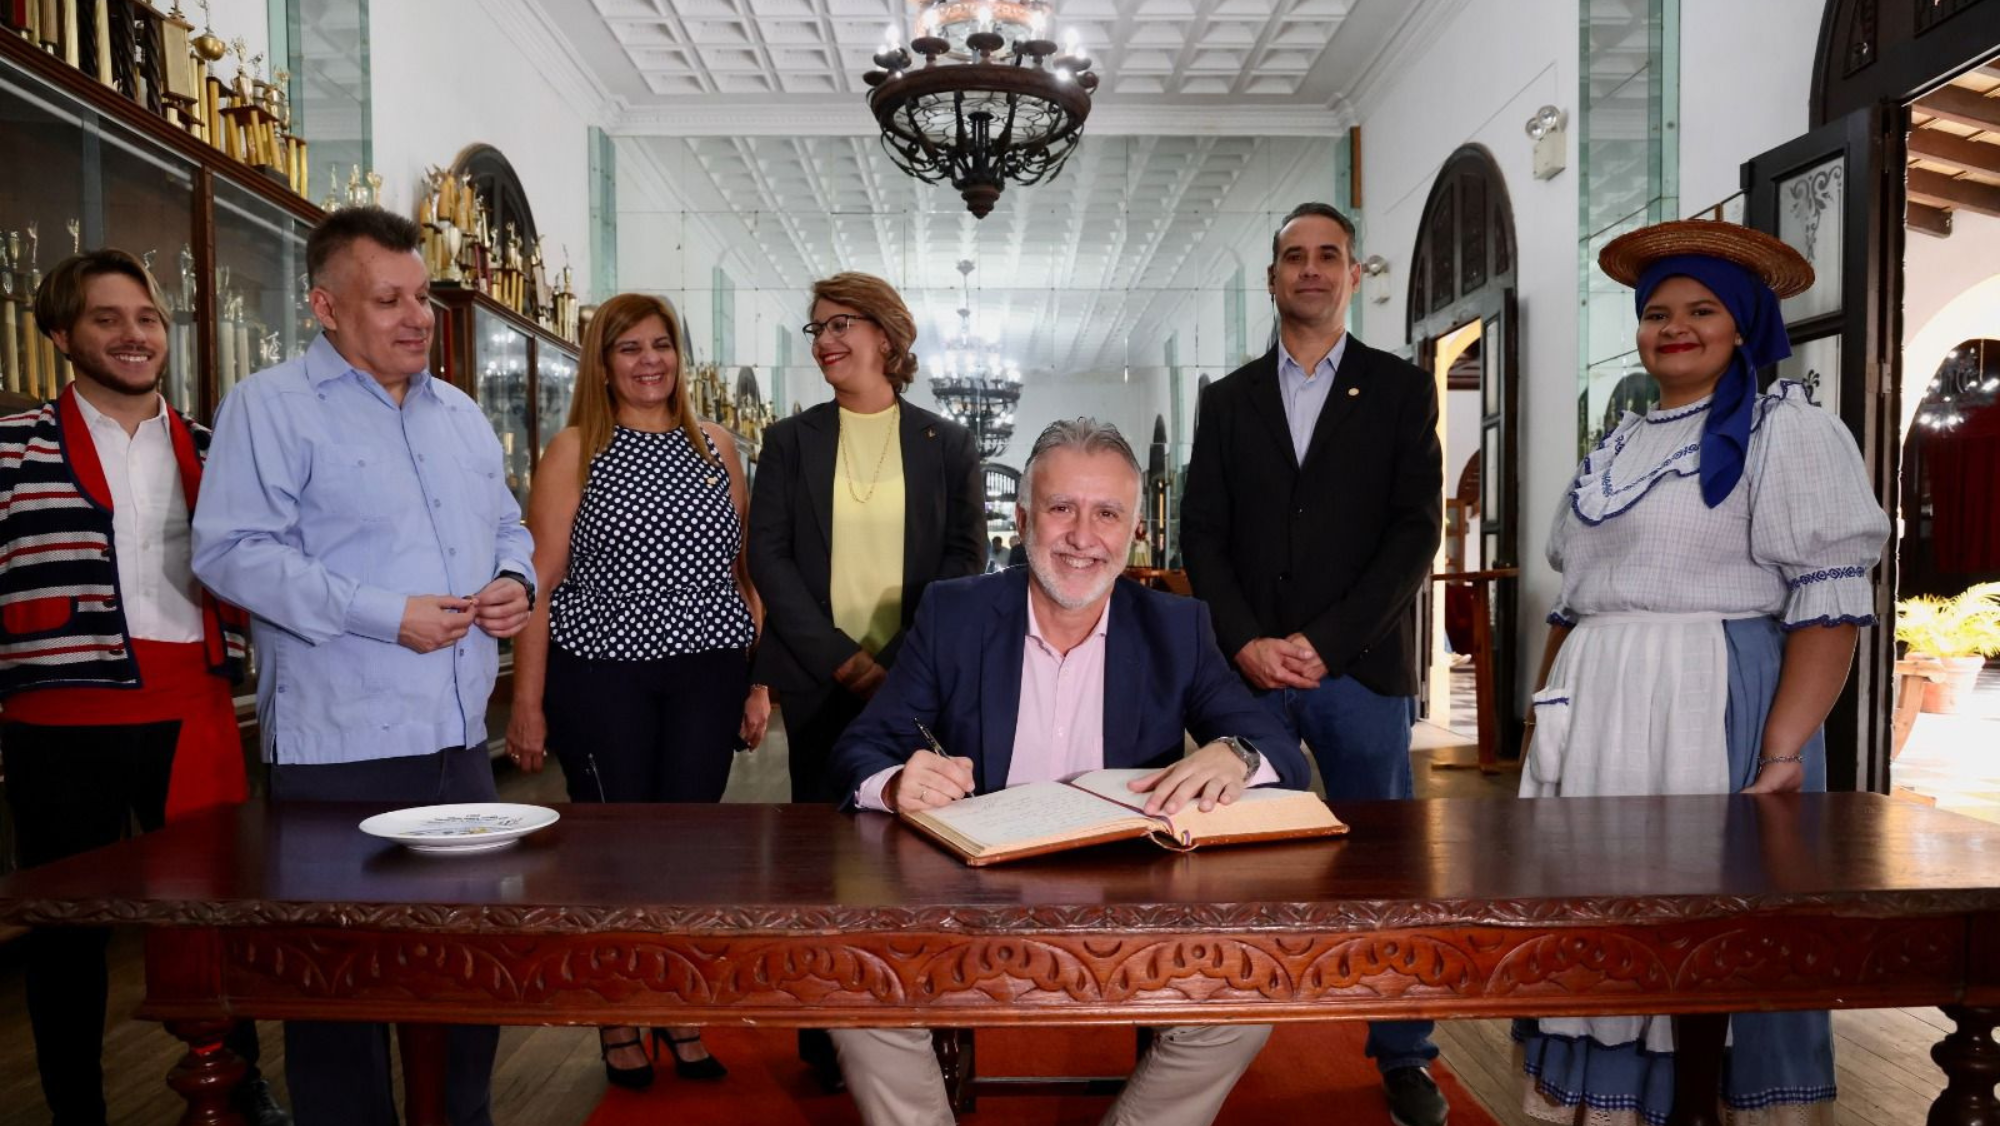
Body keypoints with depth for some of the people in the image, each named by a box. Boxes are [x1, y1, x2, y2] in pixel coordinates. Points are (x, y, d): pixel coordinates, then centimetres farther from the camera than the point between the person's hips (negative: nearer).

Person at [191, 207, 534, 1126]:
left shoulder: (460, 414, 15)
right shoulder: (271, 406, -5)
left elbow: (507, 526, 24)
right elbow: (232, 551, -14)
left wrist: (516, 581, 1)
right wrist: (385, 615, -19)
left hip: (459, 738, 7)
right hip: (339, 749, -6)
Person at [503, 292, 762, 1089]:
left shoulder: (717, 447, 9)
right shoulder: (575, 449, 0)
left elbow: (743, 569, 10)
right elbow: (540, 579, -3)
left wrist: (758, 681, 5)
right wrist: (527, 703, -7)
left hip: (705, 674, 2)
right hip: (601, 678, -2)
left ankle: (682, 1016, 27)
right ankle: (616, 1022, 27)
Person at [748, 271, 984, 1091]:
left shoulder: (947, 443, 5)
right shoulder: (790, 440, 7)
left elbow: (965, 559, 1)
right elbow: (767, 556, 0)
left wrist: (907, 658, -13)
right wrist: (841, 658, -11)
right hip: (820, 681, 1)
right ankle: (824, 1038, 20)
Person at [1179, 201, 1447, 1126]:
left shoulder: (1401, 391, 6)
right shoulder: (1227, 399, 12)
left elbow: (1416, 532, -2)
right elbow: (1201, 535, 6)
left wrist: (1321, 642, -11)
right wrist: (1245, 642, -8)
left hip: (1361, 668, -1)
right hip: (1249, 667, 1)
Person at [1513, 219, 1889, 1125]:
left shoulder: (1787, 431, -4)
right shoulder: (1617, 449, 16)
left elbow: (1829, 599, -14)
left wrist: (1784, 750, -23)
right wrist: (1546, 707, 15)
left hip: (1718, 708, -7)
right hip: (1596, 719, 7)